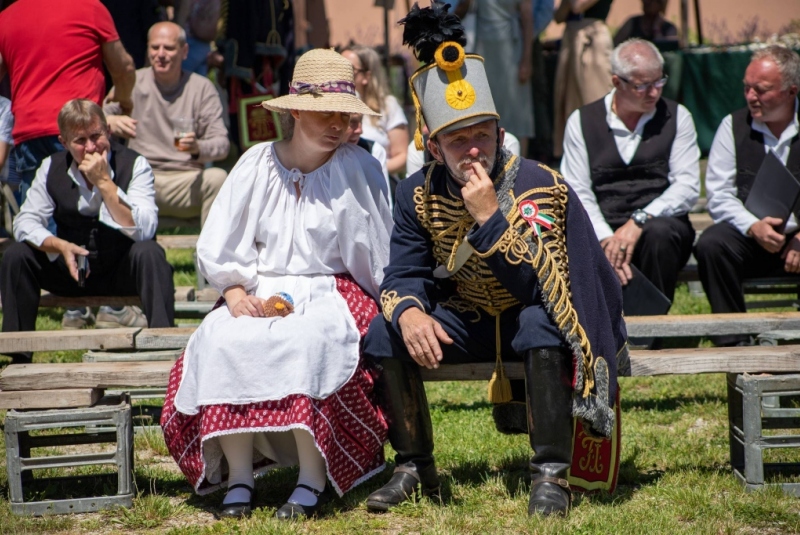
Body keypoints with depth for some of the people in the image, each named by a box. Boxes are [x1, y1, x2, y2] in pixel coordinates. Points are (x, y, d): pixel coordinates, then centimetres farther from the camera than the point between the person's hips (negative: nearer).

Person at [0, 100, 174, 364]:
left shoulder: (134, 164, -13)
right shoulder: (52, 168, -2)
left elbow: (143, 231, -26)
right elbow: (25, 223, -7)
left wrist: (104, 182, -31)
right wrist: (61, 247, -26)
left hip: (123, 273, -3)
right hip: (74, 271, 3)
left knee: (148, 252, -34)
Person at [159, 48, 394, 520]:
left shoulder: (360, 170, 0)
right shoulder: (257, 165, 6)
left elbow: (377, 258, 0)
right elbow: (218, 249, 6)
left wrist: (391, 306, -11)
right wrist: (236, 294, -8)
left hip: (330, 292, -2)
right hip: (260, 292, 3)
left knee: (312, 339, -37)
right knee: (224, 340, -30)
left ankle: (313, 481, -28)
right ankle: (238, 475, -21)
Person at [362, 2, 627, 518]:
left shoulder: (540, 187, -22)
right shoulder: (419, 195, -7)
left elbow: (536, 287, -29)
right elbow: (403, 276, -8)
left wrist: (490, 217, -38)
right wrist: (408, 312, -32)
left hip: (532, 316, -4)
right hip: (469, 317, 5)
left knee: (541, 327, -38)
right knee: (385, 335, -18)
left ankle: (551, 473, -27)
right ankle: (415, 467, -3)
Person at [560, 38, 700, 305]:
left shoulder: (676, 117, 10)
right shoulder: (582, 121, 9)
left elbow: (688, 187, -1)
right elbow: (577, 194, 0)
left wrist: (639, 222, -17)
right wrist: (606, 240, -18)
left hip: (661, 225, 1)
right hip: (602, 232, 0)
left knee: (659, 232, -35)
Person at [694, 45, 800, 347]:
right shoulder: (734, 126, 7)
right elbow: (718, 196, 1)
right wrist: (754, 227, -17)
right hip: (749, 236, 1)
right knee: (711, 245, -30)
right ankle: (734, 342, -21)